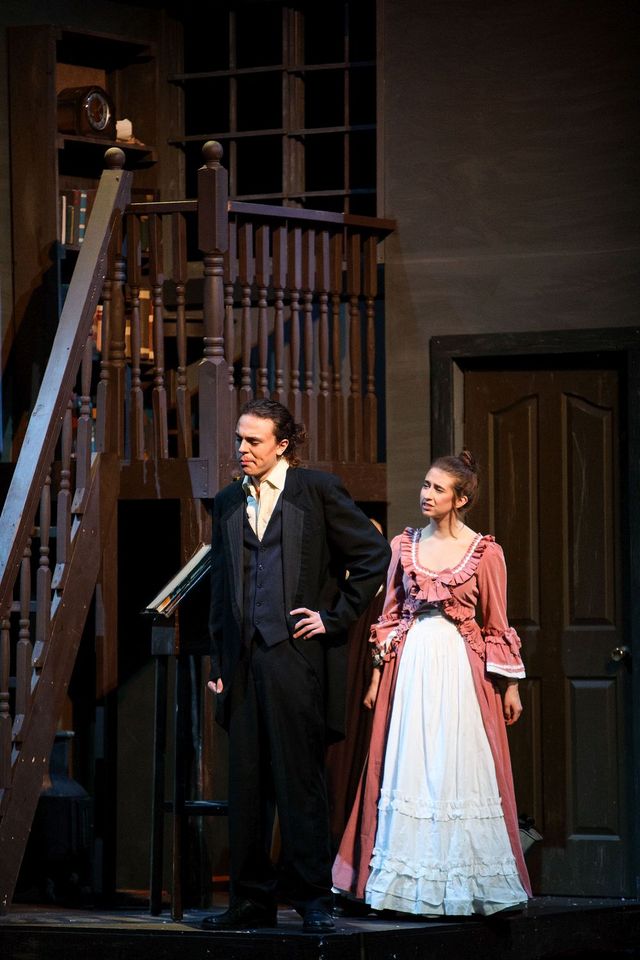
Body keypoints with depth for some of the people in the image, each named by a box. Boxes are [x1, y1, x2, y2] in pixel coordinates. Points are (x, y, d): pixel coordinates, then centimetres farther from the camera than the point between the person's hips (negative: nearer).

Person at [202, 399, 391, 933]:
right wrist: (219, 662, 13)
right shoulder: (228, 503, 16)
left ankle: (312, 895, 2)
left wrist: (337, 616, -4)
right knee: (248, 783, 6)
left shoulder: (318, 491, 0)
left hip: (298, 656, -5)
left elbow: (374, 553, 0)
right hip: (244, 660, 5)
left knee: (300, 779, -3)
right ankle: (253, 898, 11)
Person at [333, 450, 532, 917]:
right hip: (409, 664, 2)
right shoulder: (404, 545, 7)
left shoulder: (485, 552, 0)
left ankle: (464, 883, 7)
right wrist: (378, 675, 6)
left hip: (460, 667, -2)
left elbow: (496, 625, 3)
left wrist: (510, 686, 2)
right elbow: (390, 614, 10)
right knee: (407, 769, 0)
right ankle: (408, 884, 6)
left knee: (458, 769, -2)